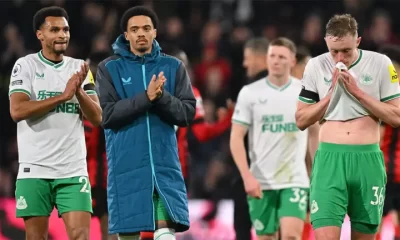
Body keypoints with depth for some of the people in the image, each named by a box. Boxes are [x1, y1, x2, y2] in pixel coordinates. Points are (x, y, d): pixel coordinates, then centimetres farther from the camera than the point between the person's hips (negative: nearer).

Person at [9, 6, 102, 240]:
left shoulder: (79, 68, 10)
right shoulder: (26, 65, 0)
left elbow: (97, 118, 5)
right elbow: (17, 111, -13)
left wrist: (79, 91, -13)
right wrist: (62, 96, -16)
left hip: (74, 170, 2)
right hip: (35, 170, -2)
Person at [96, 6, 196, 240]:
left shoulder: (173, 67, 8)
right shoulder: (109, 68, 3)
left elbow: (188, 112, 1)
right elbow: (107, 115, -8)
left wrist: (162, 97, -17)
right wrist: (145, 98, -18)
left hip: (164, 164, 1)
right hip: (126, 166, -1)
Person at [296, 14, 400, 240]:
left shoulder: (380, 64, 1)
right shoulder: (316, 66, 4)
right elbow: (301, 120, 7)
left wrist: (358, 93, -9)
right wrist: (331, 93, -6)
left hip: (368, 160, 0)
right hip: (330, 159, 0)